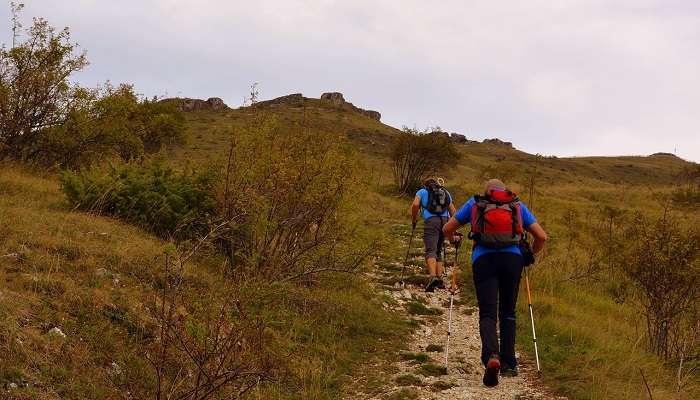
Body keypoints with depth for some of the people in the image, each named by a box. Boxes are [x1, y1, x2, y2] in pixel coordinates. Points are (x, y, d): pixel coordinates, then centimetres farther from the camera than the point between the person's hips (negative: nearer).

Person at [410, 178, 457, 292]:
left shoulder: (422, 191, 16)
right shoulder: (446, 193, 27)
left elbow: (415, 205, -2)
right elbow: (453, 212, 24)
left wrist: (414, 219, 11)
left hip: (431, 221, -4)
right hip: (445, 222, 4)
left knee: (430, 251, -13)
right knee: (438, 251, 16)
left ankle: (433, 277, -34)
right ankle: (440, 279, 9)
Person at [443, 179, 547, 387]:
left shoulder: (475, 203, 19)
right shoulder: (518, 205, 20)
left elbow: (447, 229, 22)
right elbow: (541, 236, 14)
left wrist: (454, 240, 43)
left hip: (483, 259, -1)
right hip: (513, 258, 1)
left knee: (487, 313, -4)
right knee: (508, 313, 17)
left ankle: (491, 356, -30)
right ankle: (508, 364, 13)